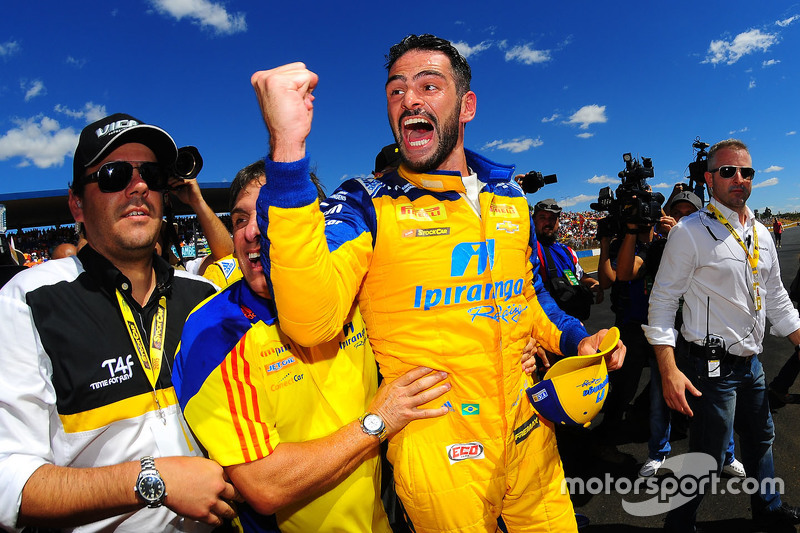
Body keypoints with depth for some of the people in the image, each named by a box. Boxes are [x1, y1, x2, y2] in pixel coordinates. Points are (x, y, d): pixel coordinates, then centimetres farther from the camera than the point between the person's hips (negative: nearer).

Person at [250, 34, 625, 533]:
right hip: (436, 450, -4)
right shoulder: (366, 204, -11)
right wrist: (289, 148, -33)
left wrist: (575, 337, 0)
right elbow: (310, 320, -29)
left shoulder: (508, 195, 6)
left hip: (529, 431, 5)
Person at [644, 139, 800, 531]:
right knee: (707, 460, 0)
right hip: (712, 367, -8)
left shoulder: (762, 234, 8)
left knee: (761, 439, 26)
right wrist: (669, 371, -23)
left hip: (751, 362, 8)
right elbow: (662, 303, -18)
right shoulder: (690, 232, -15)